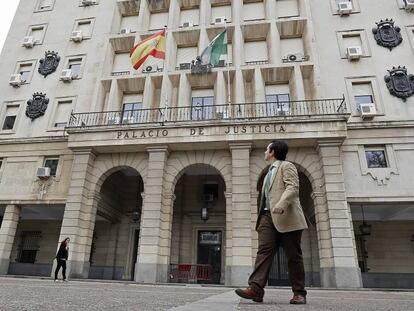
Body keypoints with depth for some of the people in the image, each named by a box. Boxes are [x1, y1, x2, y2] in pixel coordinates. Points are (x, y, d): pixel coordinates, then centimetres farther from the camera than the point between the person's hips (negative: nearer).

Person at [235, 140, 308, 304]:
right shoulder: (269, 173, 29)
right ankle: (255, 288, -18)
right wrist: (261, 217, 22)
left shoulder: (286, 166, 4)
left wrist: (281, 204, -29)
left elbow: (293, 187, -12)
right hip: (268, 216, 7)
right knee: (264, 250, -9)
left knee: (293, 255, -1)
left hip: (286, 216, -7)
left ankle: (299, 293, 8)